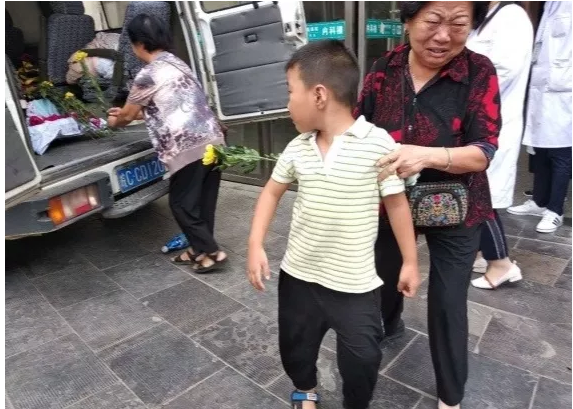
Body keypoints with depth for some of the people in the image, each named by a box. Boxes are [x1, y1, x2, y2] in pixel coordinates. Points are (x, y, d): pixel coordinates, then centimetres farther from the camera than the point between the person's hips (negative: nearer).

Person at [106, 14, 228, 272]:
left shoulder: (148, 75, -5)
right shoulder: (177, 64, 21)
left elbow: (127, 115, 8)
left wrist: (114, 121, 31)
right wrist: (127, 113, 38)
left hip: (187, 148, -9)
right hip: (213, 141, 9)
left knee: (182, 204, 6)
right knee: (204, 201, 15)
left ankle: (212, 252, 9)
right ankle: (199, 249, 28)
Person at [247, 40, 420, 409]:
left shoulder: (378, 143, -16)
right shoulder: (297, 148, -3)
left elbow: (396, 203, -7)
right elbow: (272, 192, 9)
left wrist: (410, 262, 0)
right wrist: (256, 246, 0)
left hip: (356, 283, -4)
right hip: (299, 275, 4)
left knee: (362, 359, 9)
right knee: (294, 347, 21)